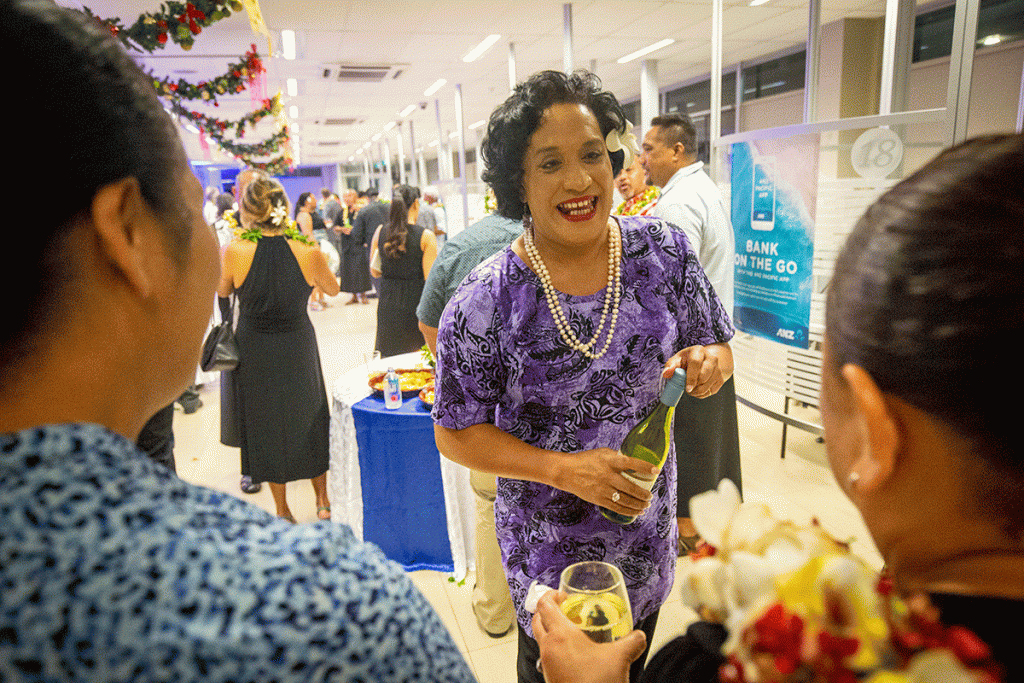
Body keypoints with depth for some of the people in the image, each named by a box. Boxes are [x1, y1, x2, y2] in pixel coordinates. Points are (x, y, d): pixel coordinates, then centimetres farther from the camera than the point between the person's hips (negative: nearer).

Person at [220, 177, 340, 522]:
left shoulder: (234, 252, -17)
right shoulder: (308, 252, -16)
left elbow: (222, 292, 4)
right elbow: (333, 289, 4)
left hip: (254, 350, 0)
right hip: (298, 347, 1)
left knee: (266, 423, 15)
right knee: (308, 418, 18)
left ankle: (282, 509, 27)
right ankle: (323, 501, 29)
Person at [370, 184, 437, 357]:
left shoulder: (380, 232, 1)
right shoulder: (426, 236, -12)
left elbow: (374, 272, 9)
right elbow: (431, 278, -13)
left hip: (388, 304, 4)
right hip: (416, 302, -4)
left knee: (390, 355, 16)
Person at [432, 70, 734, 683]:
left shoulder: (667, 252, -12)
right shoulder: (485, 302, -21)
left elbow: (717, 348, 2)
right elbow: (456, 434, -13)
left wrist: (708, 362, -22)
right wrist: (565, 470, -24)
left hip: (647, 528, 4)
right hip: (545, 544, -3)